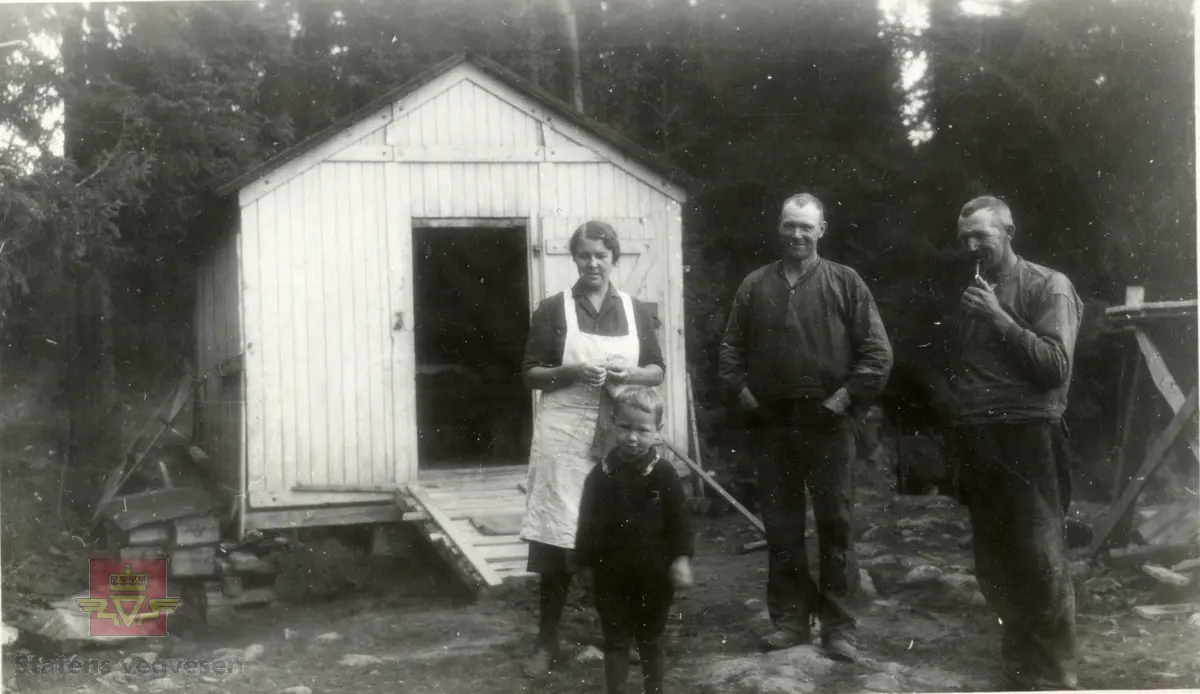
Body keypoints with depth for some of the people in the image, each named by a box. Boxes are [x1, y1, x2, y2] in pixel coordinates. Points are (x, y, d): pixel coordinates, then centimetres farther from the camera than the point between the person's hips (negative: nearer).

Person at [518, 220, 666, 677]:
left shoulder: (635, 311, 10)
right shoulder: (553, 310, 2)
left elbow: (658, 371, 12)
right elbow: (531, 374, 2)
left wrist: (628, 374, -9)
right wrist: (570, 372, -16)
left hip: (621, 435, 2)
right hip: (564, 436, -2)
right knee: (556, 539, -3)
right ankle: (547, 643, 6)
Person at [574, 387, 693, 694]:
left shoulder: (663, 475, -9)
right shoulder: (601, 474, -4)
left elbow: (679, 521, -8)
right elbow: (587, 523, 2)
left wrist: (681, 558, -17)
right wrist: (584, 561, 1)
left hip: (653, 576, -1)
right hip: (611, 576, 1)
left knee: (651, 641, 14)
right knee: (615, 641, 10)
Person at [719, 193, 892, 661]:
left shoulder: (844, 283, 1)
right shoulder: (755, 285, 8)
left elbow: (878, 352, -2)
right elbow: (731, 347, 12)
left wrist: (848, 396, -10)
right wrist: (741, 389, -2)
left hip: (826, 422, -3)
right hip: (770, 423, 3)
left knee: (835, 524, 1)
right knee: (781, 526, 9)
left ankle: (838, 626, 8)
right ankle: (789, 619, 18)